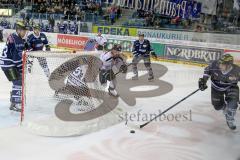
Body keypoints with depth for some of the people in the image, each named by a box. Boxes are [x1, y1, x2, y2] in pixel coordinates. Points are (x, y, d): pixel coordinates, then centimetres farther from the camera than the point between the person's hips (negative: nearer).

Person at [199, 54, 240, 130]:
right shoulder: (215, 65, -30)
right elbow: (207, 70, -8)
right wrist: (203, 80, -13)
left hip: (230, 87, -2)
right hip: (217, 87, 2)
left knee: (233, 102, -24)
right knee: (218, 106, 5)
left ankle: (230, 120, 2)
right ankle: (226, 109, 44)